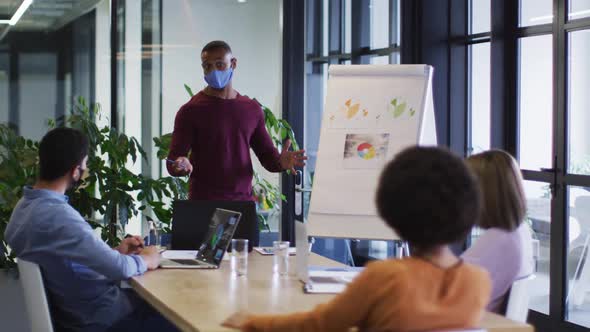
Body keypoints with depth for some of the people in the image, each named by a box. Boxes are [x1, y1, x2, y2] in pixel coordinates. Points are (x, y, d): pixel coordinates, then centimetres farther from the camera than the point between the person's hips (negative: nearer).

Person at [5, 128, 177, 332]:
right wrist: (145, 260, -6)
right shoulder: (58, 216, -28)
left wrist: (116, 252, 8)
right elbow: (120, 269, -26)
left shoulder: (25, 206, 3)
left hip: (72, 310, 10)